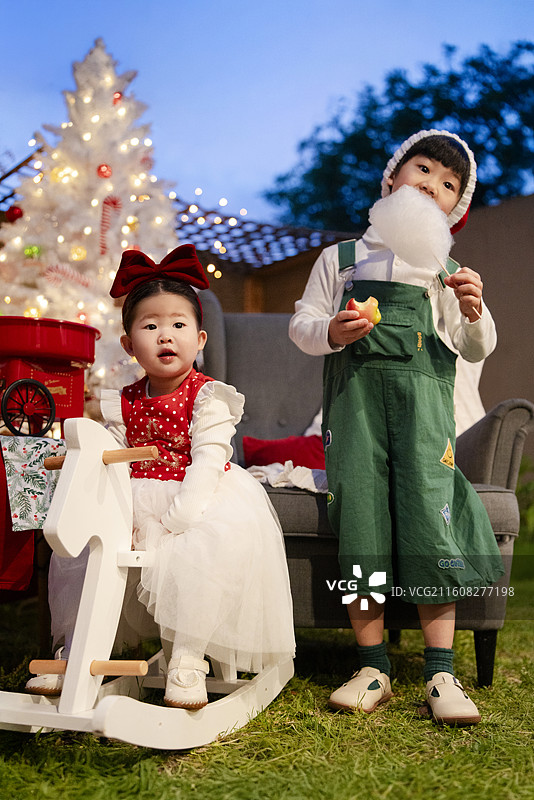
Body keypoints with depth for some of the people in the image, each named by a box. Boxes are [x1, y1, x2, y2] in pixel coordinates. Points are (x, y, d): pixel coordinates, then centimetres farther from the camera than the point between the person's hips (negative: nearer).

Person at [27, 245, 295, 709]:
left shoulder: (209, 397, -5)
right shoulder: (122, 404, 9)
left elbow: (207, 464, -16)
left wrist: (170, 523, -26)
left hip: (198, 503, -5)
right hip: (140, 506, 5)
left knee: (212, 550, -34)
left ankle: (187, 660, -21)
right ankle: (75, 654, 6)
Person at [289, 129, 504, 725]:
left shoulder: (446, 268, 18)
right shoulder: (341, 258, 17)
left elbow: (477, 351, 14)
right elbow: (300, 323, 13)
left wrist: (475, 313, -7)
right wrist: (331, 332, -8)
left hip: (422, 392, 0)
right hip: (354, 390, 0)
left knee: (428, 517, -10)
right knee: (359, 519, -5)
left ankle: (440, 673, -2)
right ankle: (373, 667, 6)